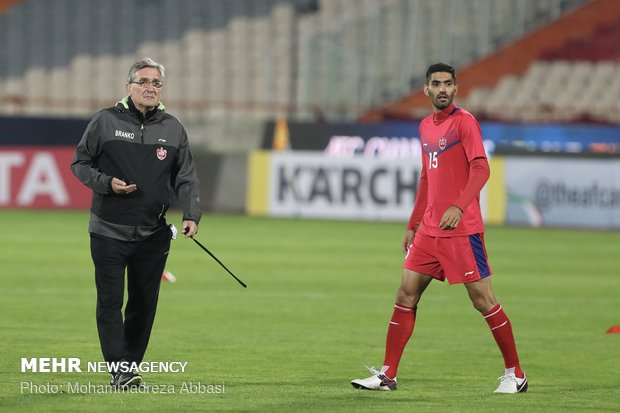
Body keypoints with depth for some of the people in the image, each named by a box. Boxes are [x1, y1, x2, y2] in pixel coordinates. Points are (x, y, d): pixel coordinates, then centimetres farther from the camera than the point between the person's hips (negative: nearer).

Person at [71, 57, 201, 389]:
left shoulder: (173, 128, 7)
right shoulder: (105, 122, -1)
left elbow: (186, 178, 6)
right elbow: (80, 163, 4)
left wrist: (191, 215, -9)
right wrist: (106, 183, -13)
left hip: (153, 235, 3)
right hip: (109, 232, -3)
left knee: (144, 304, 6)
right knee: (110, 302, -7)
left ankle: (130, 367, 17)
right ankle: (119, 371, -8)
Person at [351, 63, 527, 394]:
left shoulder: (464, 122, -8)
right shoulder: (426, 126, 15)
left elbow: (481, 169, -18)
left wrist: (459, 207, -31)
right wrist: (413, 225, 23)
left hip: (462, 230, -7)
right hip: (429, 230, 7)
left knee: (482, 300, -4)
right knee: (406, 295, 3)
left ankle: (515, 374, 6)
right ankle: (387, 375, 7)